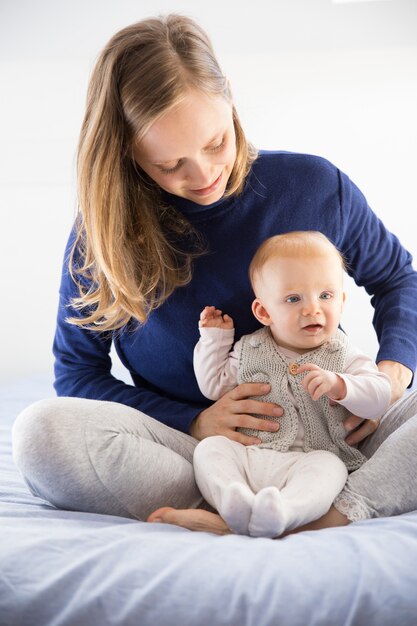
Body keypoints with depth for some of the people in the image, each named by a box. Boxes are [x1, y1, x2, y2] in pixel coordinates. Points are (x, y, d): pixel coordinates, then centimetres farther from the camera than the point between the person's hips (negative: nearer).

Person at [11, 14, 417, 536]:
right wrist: (194, 423, -13)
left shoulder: (315, 185, -2)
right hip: (187, 443, 0)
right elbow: (76, 374, 1)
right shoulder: (103, 229, -5)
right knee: (41, 430, -28)